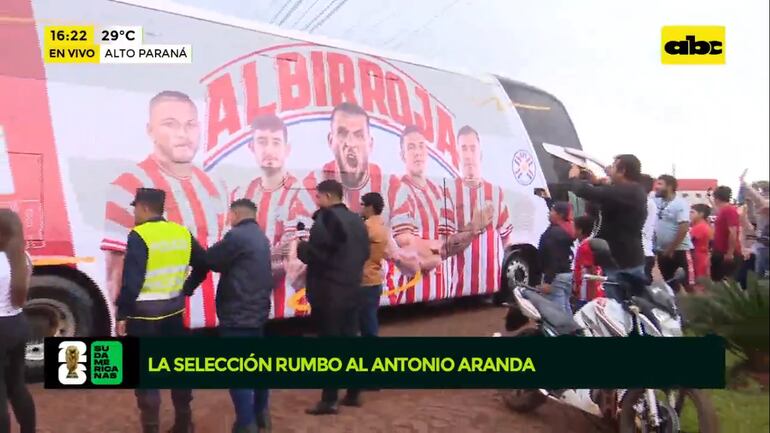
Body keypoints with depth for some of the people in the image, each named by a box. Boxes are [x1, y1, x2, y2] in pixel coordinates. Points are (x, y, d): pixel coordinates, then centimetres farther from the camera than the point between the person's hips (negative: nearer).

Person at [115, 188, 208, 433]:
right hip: (174, 310, 6)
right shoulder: (182, 233, 4)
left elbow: (132, 280, -19)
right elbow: (203, 265, 11)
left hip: (144, 314, -6)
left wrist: (121, 314, -12)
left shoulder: (139, 236, -14)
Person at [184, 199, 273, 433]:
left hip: (237, 314, -10)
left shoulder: (237, 236, -16)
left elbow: (210, 261, -11)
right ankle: (261, 414, 28)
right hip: (257, 310, 10)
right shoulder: (261, 237, 15)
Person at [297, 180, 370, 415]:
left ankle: (329, 400, 3)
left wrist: (301, 246, -2)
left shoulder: (326, 218, -14)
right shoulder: (357, 220, 11)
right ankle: (353, 394, 21)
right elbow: (364, 253, 15)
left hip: (328, 294, -8)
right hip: (351, 291, 8)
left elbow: (316, 254, -21)